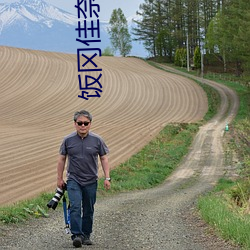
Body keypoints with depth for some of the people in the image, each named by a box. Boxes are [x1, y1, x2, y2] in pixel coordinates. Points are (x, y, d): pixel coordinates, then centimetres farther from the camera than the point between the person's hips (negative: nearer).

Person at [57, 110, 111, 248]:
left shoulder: (97, 140, -1)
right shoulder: (68, 140, -1)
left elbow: (104, 159, 4)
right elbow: (62, 159, 7)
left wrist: (107, 178, -3)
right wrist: (59, 178, 7)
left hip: (91, 181, 1)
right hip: (73, 180, -1)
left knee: (88, 210, 9)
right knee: (75, 207, -16)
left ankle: (86, 235, 21)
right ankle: (76, 235, -18)